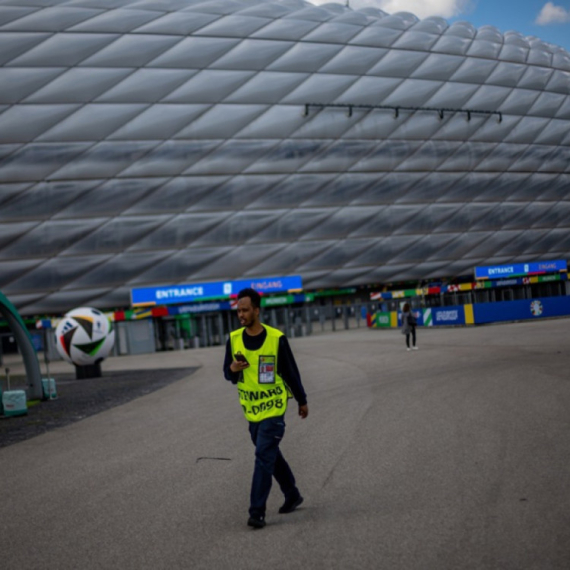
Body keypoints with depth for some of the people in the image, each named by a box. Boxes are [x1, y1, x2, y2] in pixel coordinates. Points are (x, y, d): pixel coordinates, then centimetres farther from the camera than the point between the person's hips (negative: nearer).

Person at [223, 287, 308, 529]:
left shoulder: (276, 338, -13)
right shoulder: (234, 339, -2)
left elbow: (291, 371, -3)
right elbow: (228, 375, 4)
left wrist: (302, 401, 5)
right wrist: (232, 369, -20)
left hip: (273, 408, -5)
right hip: (251, 409, 5)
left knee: (264, 457, -11)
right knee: (271, 455, 17)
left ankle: (257, 511, -7)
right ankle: (292, 496, 35)